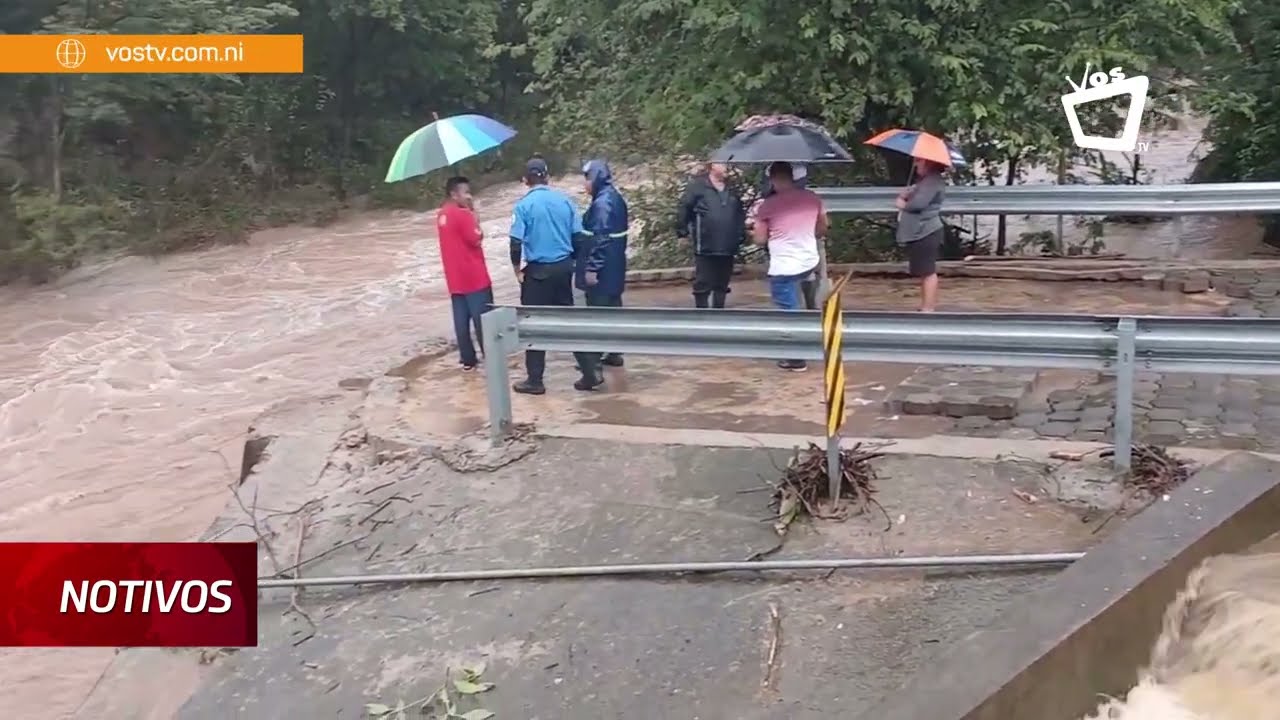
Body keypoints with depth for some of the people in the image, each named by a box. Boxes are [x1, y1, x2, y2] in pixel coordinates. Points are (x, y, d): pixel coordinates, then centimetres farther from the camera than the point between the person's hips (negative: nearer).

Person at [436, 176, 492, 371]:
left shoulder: (441, 215, 10)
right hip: (474, 277, -8)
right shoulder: (462, 214, -16)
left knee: (461, 320, 9)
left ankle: (467, 359, 14)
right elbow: (476, 239, -14)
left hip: (455, 279, 8)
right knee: (483, 319, -1)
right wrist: (474, 216, -6)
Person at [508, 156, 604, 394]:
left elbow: (516, 242, -14)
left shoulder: (524, 205, -10)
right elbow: (578, 235, 3)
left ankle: (535, 381, 10)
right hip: (564, 267, 4)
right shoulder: (564, 199, 2)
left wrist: (517, 266, 1)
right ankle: (590, 371, 14)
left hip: (538, 270, -4)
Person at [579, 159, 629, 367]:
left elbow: (600, 239, -24)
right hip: (614, 265, 10)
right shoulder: (615, 197, 11)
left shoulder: (602, 202, -20)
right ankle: (614, 353, 22)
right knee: (612, 307, 14)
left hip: (603, 268, -10)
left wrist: (592, 267, -22)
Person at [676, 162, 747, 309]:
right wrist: (683, 233, -7)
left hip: (728, 248, 5)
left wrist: (742, 235, 16)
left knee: (722, 285, 12)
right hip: (705, 248, -5)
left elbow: (741, 214, 21)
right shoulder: (697, 185, -5)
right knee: (702, 285, 1)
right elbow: (683, 210, -5)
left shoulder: (732, 190, 13)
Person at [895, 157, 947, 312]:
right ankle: (926, 307, 21)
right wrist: (904, 195, 0)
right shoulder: (923, 180, 21)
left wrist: (903, 204, -4)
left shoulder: (933, 181, -13)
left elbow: (918, 203, -24)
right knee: (923, 272, 15)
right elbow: (910, 195, 24)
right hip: (918, 233, 11)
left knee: (928, 272, -9)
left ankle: (928, 309, -9)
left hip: (926, 233, -11)